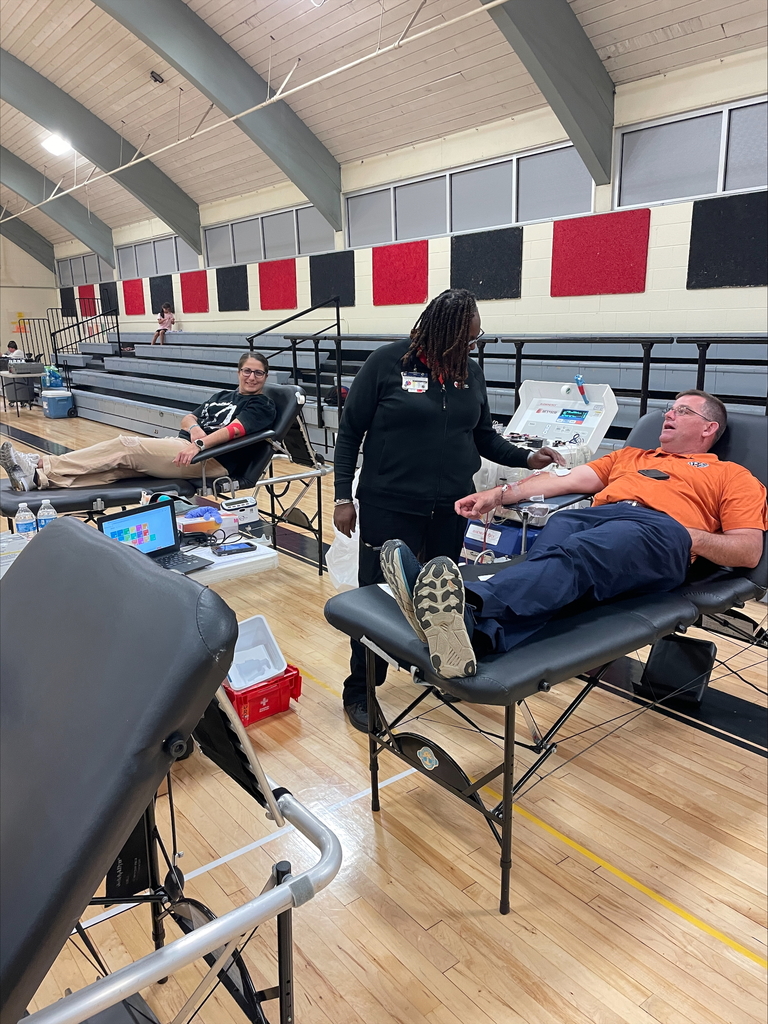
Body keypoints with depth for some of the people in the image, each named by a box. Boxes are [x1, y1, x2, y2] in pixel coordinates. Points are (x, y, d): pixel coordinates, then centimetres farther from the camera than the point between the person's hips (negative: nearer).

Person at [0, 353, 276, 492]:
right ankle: (38, 475, -28)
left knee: (125, 446, -20)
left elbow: (234, 429, -16)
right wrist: (194, 428, -9)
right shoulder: (222, 396, 26)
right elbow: (188, 418, 16)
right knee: (119, 465, -16)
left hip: (214, 460, -7)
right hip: (183, 447, 7)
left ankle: (41, 467, -21)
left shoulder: (263, 406, 3)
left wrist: (200, 444, -31)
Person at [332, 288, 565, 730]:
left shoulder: (470, 372, 7)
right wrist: (343, 496, -7)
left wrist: (527, 457, 0)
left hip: (450, 509, 5)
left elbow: (483, 436, 16)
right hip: (389, 507, -5)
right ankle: (359, 691, 19)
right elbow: (350, 432, -4)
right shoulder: (389, 362, -8)